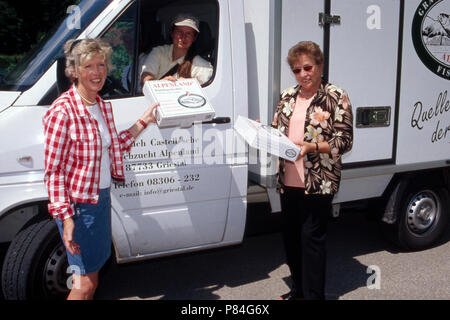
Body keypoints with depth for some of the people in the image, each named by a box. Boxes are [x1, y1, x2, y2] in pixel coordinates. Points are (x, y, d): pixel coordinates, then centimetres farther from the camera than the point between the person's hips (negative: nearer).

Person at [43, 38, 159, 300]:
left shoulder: (103, 106, 6)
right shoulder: (63, 111, -19)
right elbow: (53, 171, -18)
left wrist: (144, 121, 16)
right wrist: (66, 217, -23)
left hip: (102, 198, 8)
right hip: (78, 204, -8)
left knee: (92, 277, 20)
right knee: (86, 283, 0)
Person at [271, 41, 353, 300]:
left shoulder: (336, 97, -6)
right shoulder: (288, 96, 12)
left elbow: (345, 141, -9)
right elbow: (277, 130, 20)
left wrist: (312, 147, -22)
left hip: (318, 183, -6)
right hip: (288, 181, 6)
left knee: (312, 237, -2)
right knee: (291, 236, 14)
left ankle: (314, 295, 11)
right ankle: (299, 288, 32)